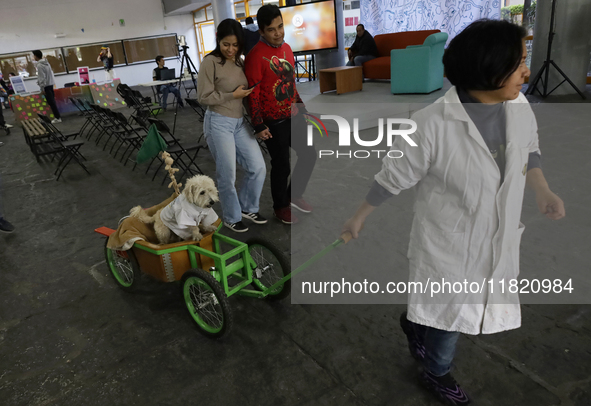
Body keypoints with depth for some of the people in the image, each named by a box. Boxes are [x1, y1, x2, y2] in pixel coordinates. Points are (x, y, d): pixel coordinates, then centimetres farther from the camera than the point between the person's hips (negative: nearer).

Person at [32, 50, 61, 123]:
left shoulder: (39, 65, -15)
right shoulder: (46, 63, 11)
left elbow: (42, 77, -18)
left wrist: (42, 88, -15)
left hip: (46, 86, -9)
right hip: (51, 84, 9)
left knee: (51, 102, -7)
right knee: (52, 101, 11)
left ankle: (57, 118, -7)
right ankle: (57, 115, 13)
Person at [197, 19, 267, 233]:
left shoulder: (240, 62, 10)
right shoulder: (210, 62, -11)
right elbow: (204, 97, -13)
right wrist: (233, 95, -15)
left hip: (240, 122, 7)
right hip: (218, 123, -6)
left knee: (258, 167, 4)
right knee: (227, 174, 0)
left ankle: (247, 208, 26)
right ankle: (232, 218, 20)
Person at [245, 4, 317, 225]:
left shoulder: (286, 47, 7)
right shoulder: (256, 56, -17)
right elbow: (253, 94, -16)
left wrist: (301, 107, 19)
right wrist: (259, 125, -17)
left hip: (293, 115, 8)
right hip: (273, 121, -8)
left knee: (309, 155, 13)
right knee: (281, 165, 4)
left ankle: (294, 195, 34)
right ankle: (280, 206, 26)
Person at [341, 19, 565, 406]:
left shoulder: (519, 107, -8)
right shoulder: (433, 123, -27)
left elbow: (529, 149, 14)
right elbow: (394, 176, -15)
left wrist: (543, 191, -1)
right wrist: (360, 217, -4)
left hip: (498, 239, 6)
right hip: (448, 242, -6)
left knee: (455, 308, 23)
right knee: (453, 313, 14)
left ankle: (416, 322, 55)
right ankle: (437, 373, 45)